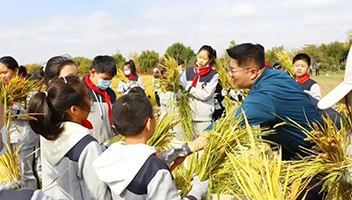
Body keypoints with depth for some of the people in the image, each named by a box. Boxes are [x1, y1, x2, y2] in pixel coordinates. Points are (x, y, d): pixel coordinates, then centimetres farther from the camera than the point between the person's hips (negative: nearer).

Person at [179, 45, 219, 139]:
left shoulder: (213, 75, -2)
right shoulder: (188, 72, 9)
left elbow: (206, 95, -10)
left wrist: (189, 88, -9)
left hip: (204, 117, -3)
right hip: (187, 114, 3)